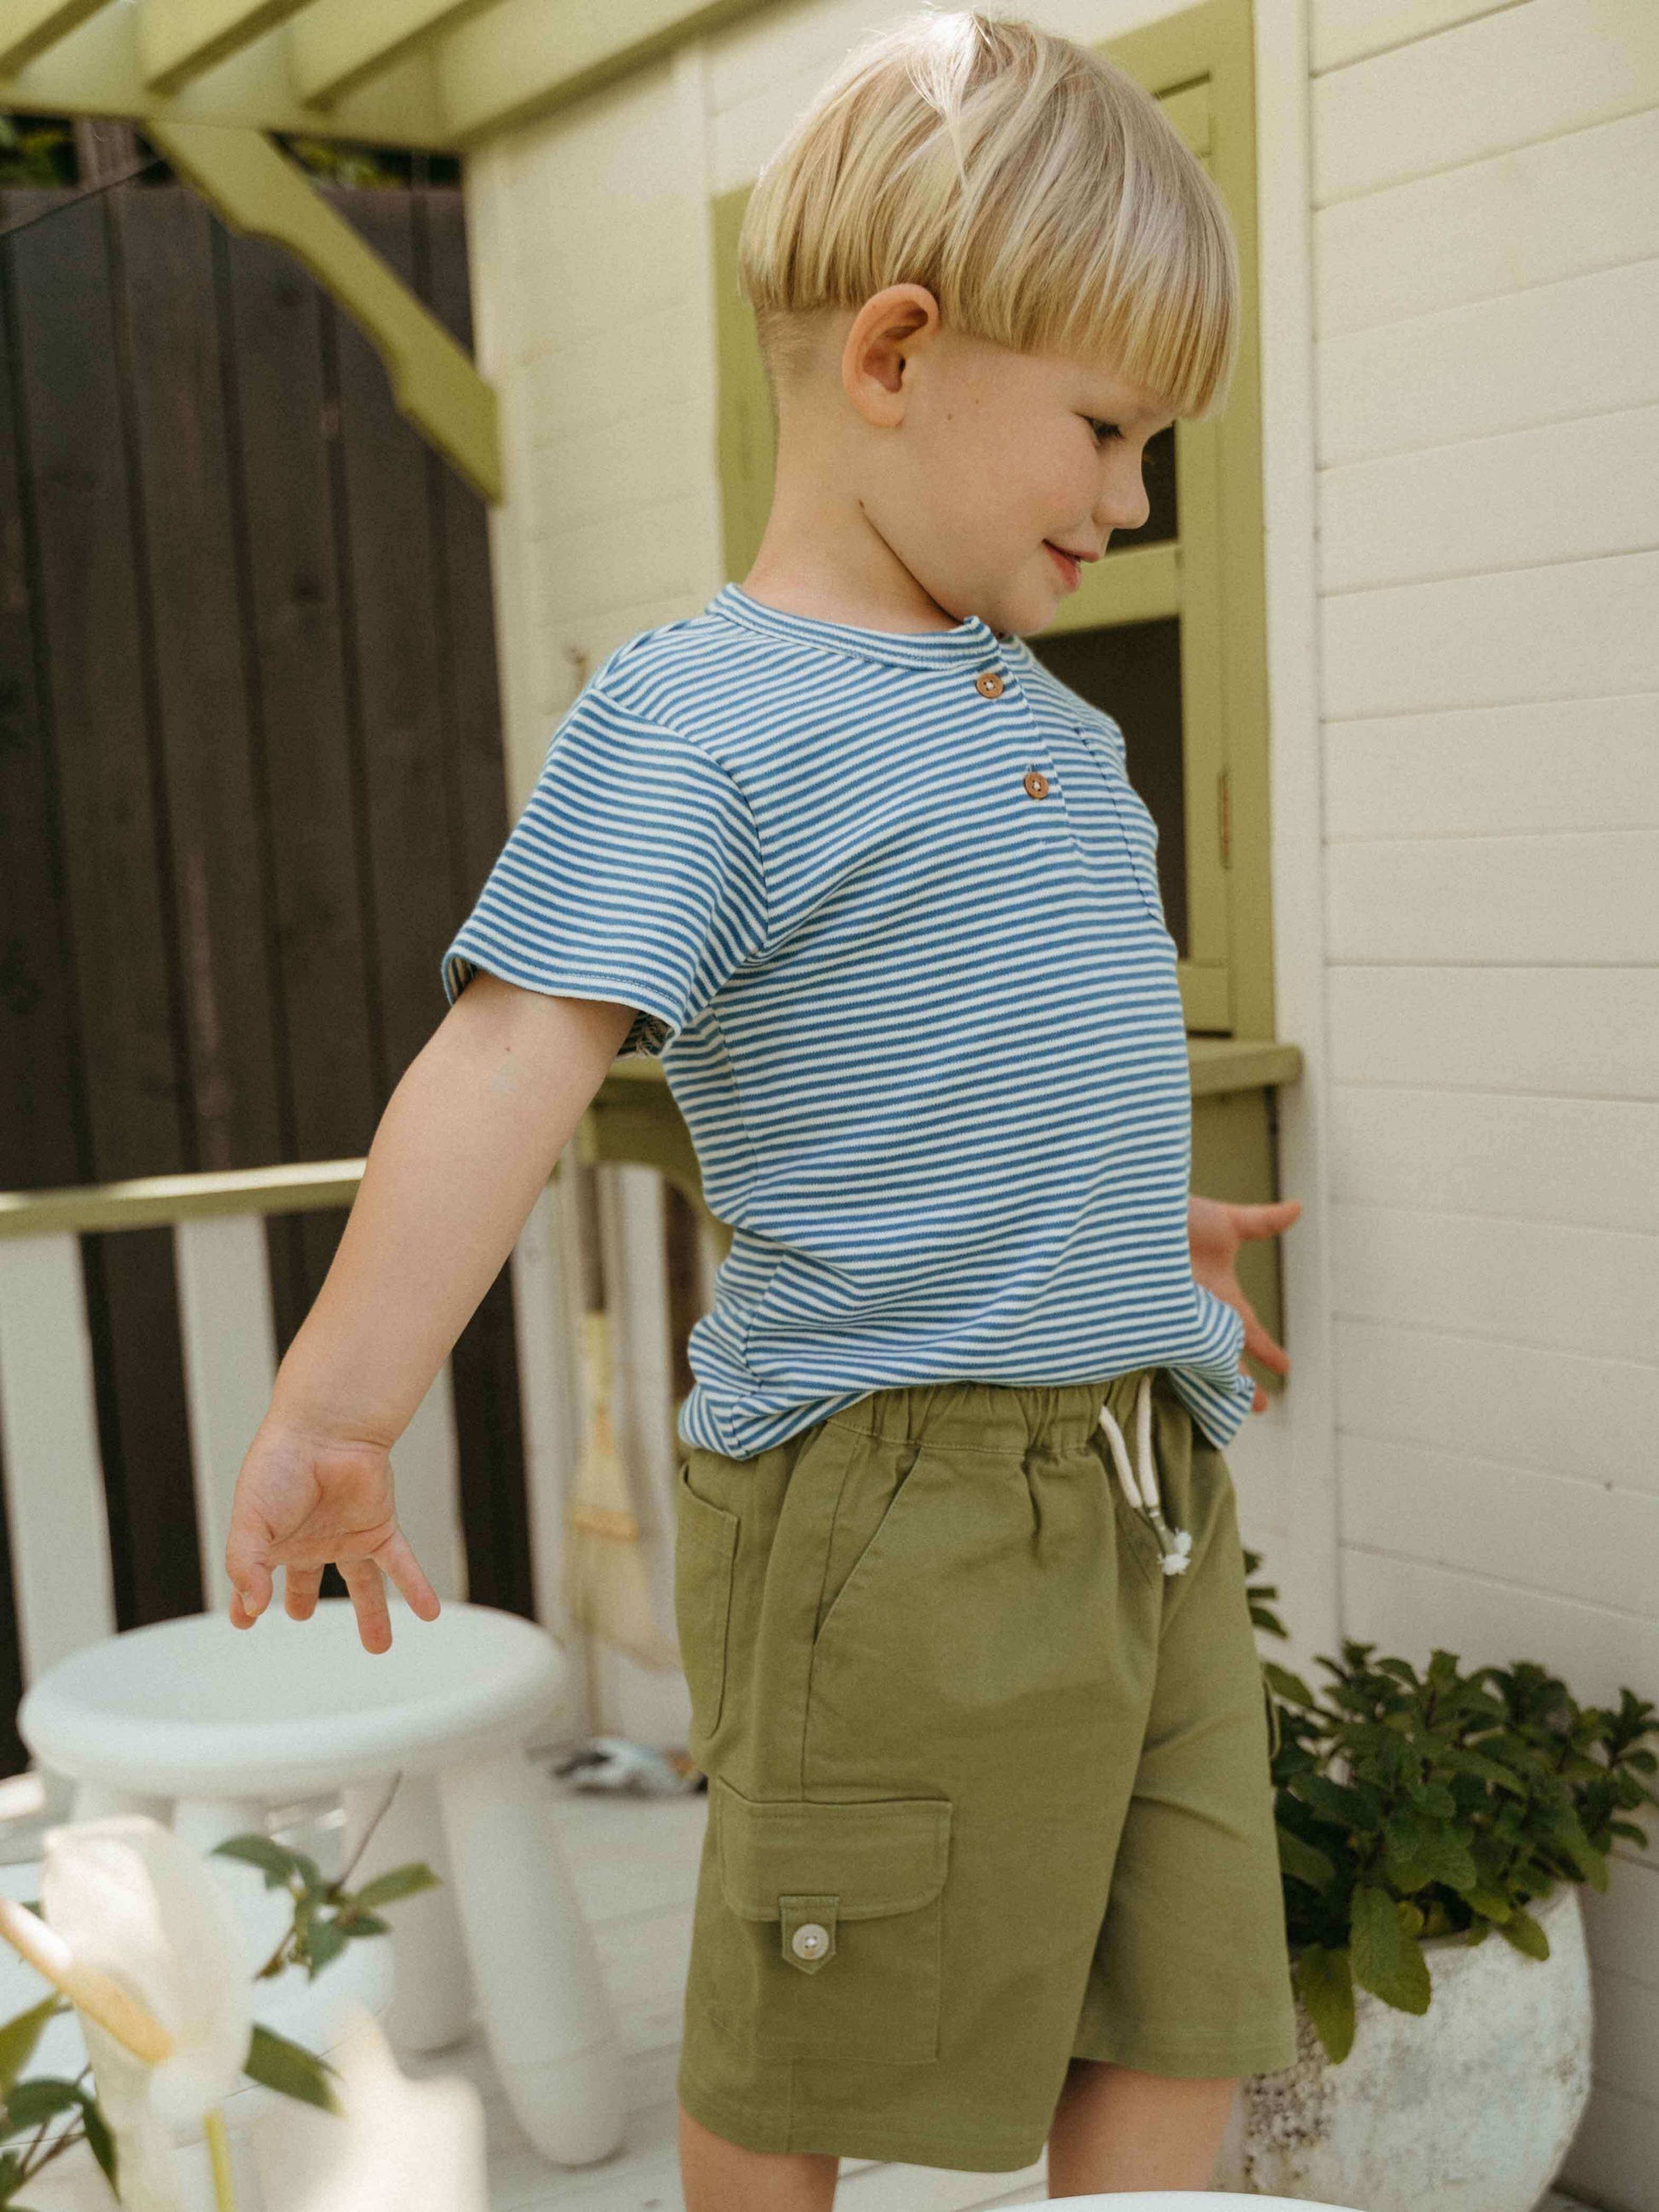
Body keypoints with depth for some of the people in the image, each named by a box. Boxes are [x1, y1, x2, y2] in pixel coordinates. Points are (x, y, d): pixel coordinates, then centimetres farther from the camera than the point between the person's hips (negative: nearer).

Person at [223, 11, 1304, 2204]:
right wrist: (336, 1412, -31)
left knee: (1185, 2021, 14)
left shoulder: (1039, 708, 14)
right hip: (886, 1503, -7)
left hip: (1147, 1481, 8)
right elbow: (516, 1057, -23)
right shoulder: (699, 719, -13)